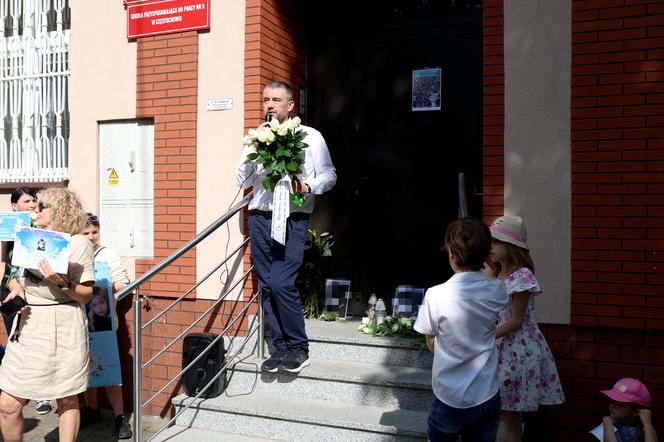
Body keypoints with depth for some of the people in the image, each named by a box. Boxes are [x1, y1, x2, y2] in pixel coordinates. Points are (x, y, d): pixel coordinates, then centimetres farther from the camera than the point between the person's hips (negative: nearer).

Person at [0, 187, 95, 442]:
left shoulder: (78, 242, -6)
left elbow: (86, 295, -7)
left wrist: (62, 282, -24)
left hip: (63, 327, -5)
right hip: (28, 326, 6)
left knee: (67, 401, 6)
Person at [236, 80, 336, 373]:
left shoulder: (310, 137, 5)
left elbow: (329, 175, 4)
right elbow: (242, 181, 10)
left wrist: (307, 186, -15)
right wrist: (255, 149, -2)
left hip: (292, 220, -4)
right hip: (259, 219, 5)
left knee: (281, 284, -14)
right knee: (267, 286, 5)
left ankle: (299, 348, 4)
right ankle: (281, 347, 18)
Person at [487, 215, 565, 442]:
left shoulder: (521, 276, -17)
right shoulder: (496, 276, 7)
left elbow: (516, 321, -18)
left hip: (520, 348, -7)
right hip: (502, 346, 7)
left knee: (510, 412, 4)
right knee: (508, 412, 13)